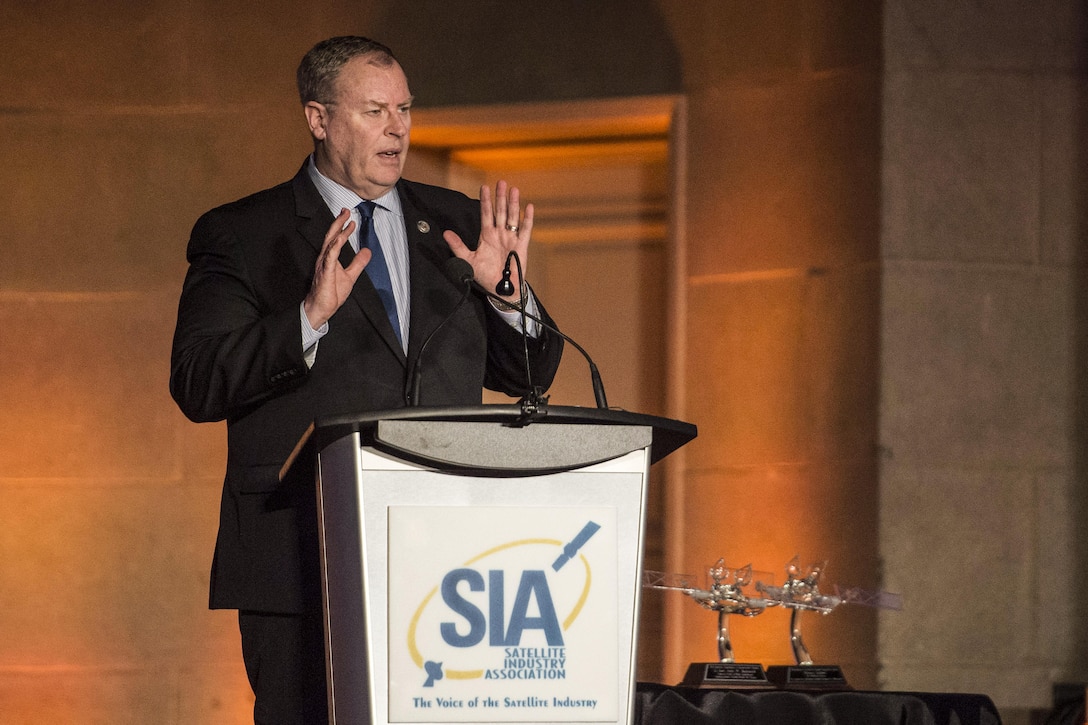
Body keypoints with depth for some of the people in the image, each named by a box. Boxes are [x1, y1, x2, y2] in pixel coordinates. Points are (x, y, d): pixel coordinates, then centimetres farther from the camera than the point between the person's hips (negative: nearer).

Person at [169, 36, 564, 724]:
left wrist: (507, 291, -4)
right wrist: (311, 315, -21)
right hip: (301, 565, -3)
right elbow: (197, 385, -9)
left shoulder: (454, 224, 15)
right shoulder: (240, 236, 3)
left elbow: (528, 375, 16)